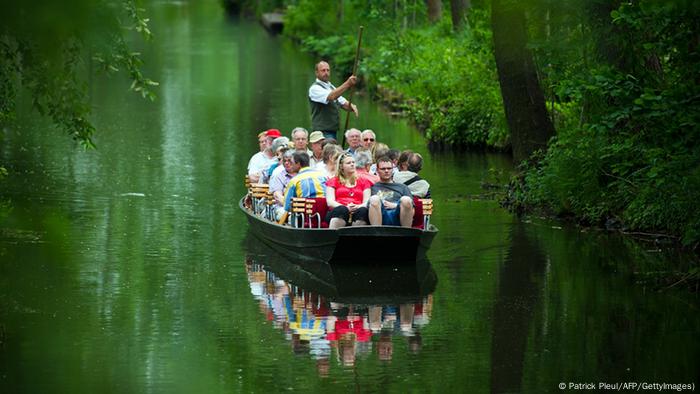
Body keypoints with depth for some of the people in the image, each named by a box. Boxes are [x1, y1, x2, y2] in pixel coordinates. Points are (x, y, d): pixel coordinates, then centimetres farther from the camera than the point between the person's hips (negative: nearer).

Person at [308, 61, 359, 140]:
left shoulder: (330, 87, 18)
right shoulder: (315, 88, -10)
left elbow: (344, 103, 17)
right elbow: (331, 97, -27)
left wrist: (352, 106, -8)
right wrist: (348, 84, -34)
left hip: (333, 130, 8)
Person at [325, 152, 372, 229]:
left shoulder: (363, 181, 27)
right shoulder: (333, 181, 23)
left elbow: (367, 201, 14)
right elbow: (330, 201, 7)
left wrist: (359, 207, -11)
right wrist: (346, 208, -12)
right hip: (338, 213, -1)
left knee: (363, 211, -35)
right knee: (342, 210, -39)